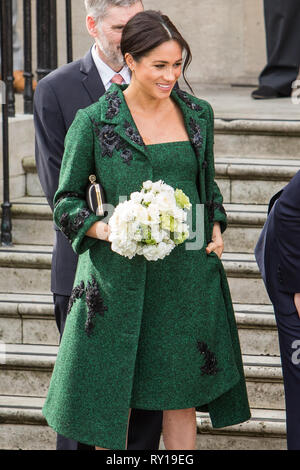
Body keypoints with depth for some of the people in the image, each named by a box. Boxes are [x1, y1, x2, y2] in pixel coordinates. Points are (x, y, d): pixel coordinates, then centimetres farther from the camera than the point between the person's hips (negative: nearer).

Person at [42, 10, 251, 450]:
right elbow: (66, 200, 0)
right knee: (111, 397, 3)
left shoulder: (198, 114, 7)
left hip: (188, 273, 3)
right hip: (119, 275, -3)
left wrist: (216, 229, 3)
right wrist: (105, 230, -18)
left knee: (181, 395, 8)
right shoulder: (94, 121, -4)